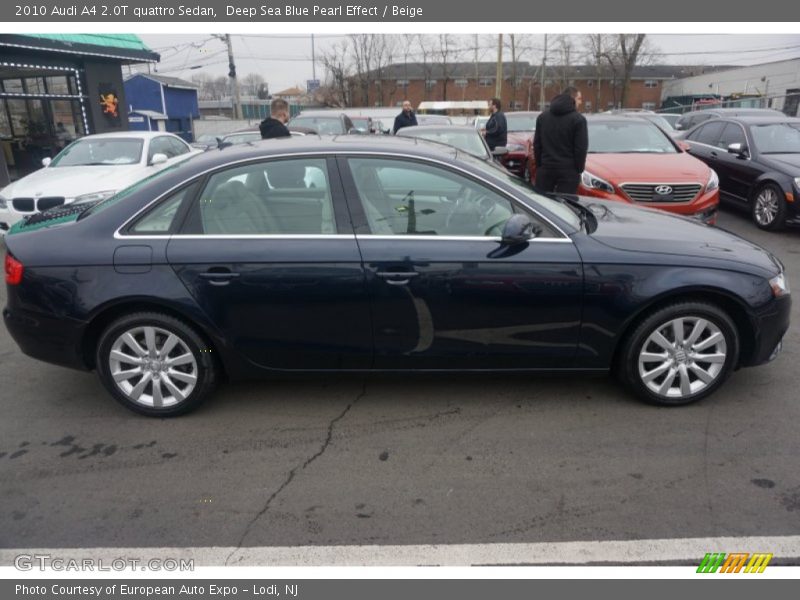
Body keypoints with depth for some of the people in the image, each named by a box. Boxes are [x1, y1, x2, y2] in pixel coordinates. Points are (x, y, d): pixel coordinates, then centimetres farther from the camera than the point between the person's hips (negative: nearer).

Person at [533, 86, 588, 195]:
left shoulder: (542, 117, 11)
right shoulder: (578, 119, -5)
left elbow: (536, 144, 12)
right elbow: (581, 148, -7)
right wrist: (579, 169, 2)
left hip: (545, 168, 5)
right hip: (568, 170, -4)